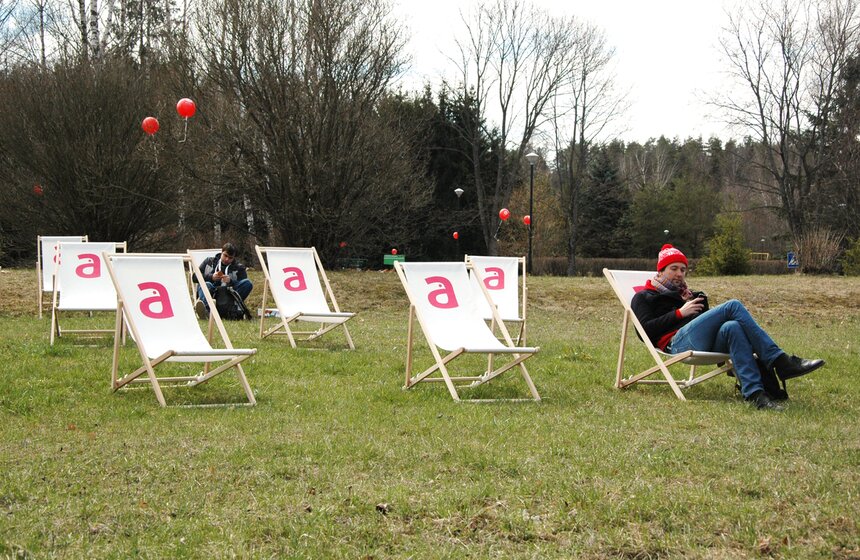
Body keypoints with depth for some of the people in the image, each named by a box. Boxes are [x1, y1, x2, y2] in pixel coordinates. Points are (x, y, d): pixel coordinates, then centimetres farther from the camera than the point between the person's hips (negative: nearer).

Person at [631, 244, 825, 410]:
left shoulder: (688, 294, 39)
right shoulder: (643, 297, 22)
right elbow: (647, 329, 1)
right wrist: (680, 313, -3)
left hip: (708, 344, 5)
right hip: (679, 341, -5)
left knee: (732, 327, -33)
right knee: (733, 306, -23)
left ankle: (754, 392, -50)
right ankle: (781, 361, -31)